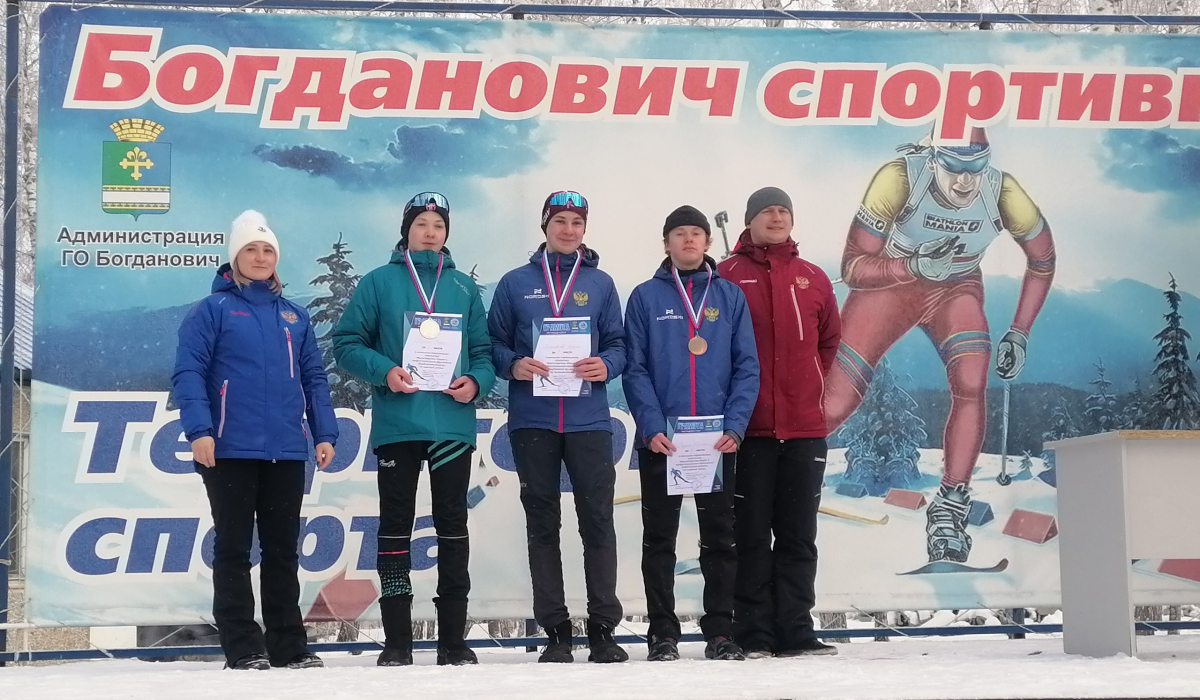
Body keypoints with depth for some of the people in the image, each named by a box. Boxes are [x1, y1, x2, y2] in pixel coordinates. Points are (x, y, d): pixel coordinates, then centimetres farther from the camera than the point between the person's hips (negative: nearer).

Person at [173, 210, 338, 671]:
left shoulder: (294, 316, 16)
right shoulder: (212, 310, 1)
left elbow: (313, 377, 16)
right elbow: (188, 373, -7)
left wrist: (325, 433, 6)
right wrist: (198, 429, -19)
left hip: (287, 452, 4)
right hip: (231, 450, -4)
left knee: (283, 549, 8)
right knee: (234, 548, 1)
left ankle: (289, 645, 14)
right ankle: (242, 647, 5)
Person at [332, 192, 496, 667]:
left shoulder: (464, 289, 12)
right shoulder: (378, 283, 6)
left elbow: (484, 350, 13)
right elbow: (346, 343, 2)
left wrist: (476, 382, -8)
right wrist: (383, 371, -14)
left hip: (453, 426, 2)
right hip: (397, 426, -2)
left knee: (453, 527, 4)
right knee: (395, 527, 2)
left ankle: (453, 639, 10)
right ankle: (397, 641, 7)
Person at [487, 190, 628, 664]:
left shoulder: (600, 284, 11)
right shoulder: (516, 284, 9)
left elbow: (618, 343, 9)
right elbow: (493, 343, 6)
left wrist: (606, 366, -12)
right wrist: (514, 365, -13)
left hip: (588, 420, 0)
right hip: (532, 421, 0)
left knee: (597, 521, -3)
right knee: (542, 525, 4)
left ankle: (603, 629, 2)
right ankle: (555, 631, 10)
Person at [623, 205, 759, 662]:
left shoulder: (729, 296, 7)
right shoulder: (646, 297, 3)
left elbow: (747, 367, 3)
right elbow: (634, 368, -2)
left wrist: (735, 425, -10)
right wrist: (651, 427, -14)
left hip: (718, 437, 1)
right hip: (660, 439, -1)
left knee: (720, 538, 6)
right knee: (659, 540, 4)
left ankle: (720, 631, 12)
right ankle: (663, 634, 10)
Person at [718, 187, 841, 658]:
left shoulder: (813, 279, 11)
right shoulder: (727, 276, 0)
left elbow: (829, 338, 21)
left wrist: (810, 383, 10)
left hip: (804, 428, 4)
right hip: (749, 428, -3)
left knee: (799, 536, 6)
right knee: (752, 535, 0)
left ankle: (795, 631, 10)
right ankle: (754, 635, 4)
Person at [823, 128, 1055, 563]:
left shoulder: (1002, 193, -25)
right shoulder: (899, 180, -33)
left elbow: (1042, 259, -4)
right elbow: (852, 269, -28)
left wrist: (1019, 333, -6)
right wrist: (915, 266, -44)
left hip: (956, 290, 2)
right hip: (890, 281, -1)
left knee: (971, 384, -27)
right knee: (833, 408, -10)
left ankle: (950, 508, -13)